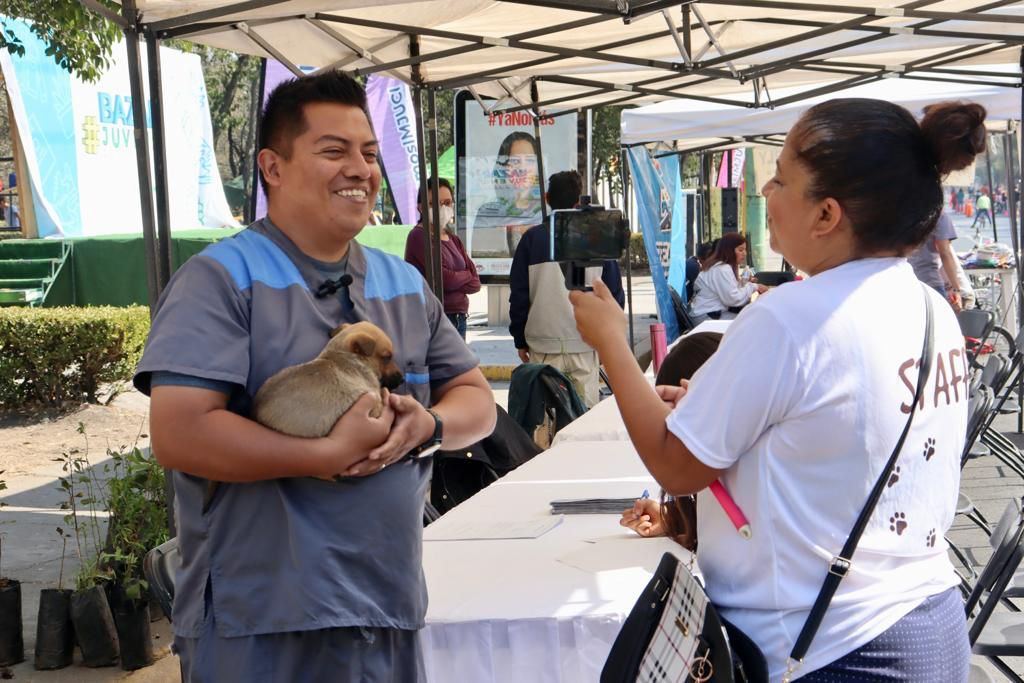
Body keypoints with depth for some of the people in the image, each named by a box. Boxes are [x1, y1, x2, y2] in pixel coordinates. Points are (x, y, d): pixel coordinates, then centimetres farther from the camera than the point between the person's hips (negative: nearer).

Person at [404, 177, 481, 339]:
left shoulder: (453, 239, 15)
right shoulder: (418, 236, -8)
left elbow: (475, 283, 7)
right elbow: (444, 278, -16)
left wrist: (454, 278, -10)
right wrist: (466, 275, 3)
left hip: (459, 318, 8)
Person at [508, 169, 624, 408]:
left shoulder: (532, 238, 1)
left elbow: (518, 294, 4)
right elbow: (614, 293, 5)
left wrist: (520, 340, 12)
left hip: (543, 345, 0)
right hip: (585, 345, 0)